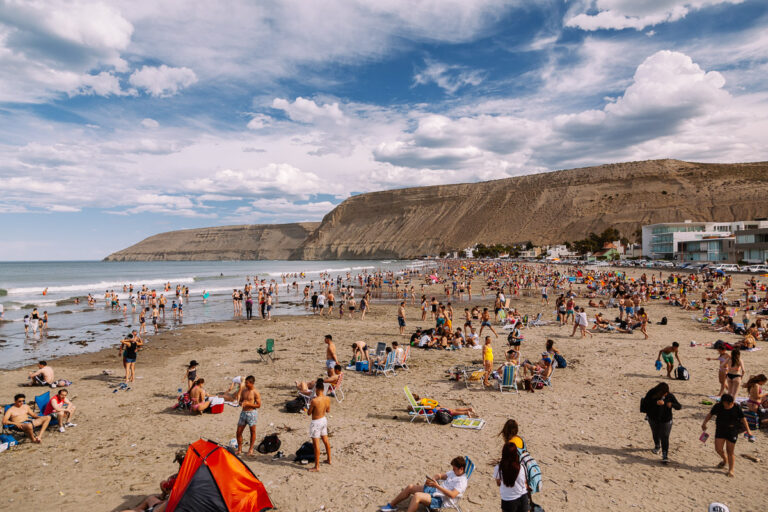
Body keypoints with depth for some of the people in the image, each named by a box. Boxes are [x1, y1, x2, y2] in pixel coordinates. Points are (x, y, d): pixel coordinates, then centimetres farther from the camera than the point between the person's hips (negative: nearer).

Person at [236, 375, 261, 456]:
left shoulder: (255, 393, -10)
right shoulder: (244, 391, 7)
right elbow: (240, 401, 17)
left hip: (252, 413, -6)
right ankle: (239, 449, 21)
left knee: (252, 432, 5)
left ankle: (251, 450, 19)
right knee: (239, 432, 6)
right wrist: (241, 403, -7)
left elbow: (259, 405, -11)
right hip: (243, 412, 6)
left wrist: (248, 403, -19)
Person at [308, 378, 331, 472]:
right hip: (324, 420, 7)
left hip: (316, 423, -7)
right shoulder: (327, 399, -8)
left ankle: (317, 466, 9)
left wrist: (311, 405, 1)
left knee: (316, 444, 2)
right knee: (326, 441, 22)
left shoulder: (314, 401, -27)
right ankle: (329, 459, 38)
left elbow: (308, 413, -13)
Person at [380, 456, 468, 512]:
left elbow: (452, 495, -27)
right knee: (410, 487, 2)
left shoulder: (462, 481, -15)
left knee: (417, 495, -32)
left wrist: (437, 486, -30)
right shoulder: (453, 472, 13)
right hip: (435, 491, 10)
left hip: (441, 500, -9)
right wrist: (431, 479, -2)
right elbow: (440, 475, 20)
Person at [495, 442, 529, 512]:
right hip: (522, 497, 1)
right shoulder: (521, 467, -18)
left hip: (508, 499, -1)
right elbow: (525, 484, -3)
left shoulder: (498, 468, -20)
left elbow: (498, 483, -3)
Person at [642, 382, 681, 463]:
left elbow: (679, 407, -8)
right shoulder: (651, 394, -16)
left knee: (664, 437, -10)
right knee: (655, 434, 22)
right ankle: (657, 446, 50)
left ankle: (664, 455, -4)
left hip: (666, 420, -1)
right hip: (653, 419, 1)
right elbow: (645, 403, -22)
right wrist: (656, 403, -36)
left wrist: (672, 404, -30)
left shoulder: (670, 396, -12)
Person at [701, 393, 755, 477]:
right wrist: (704, 423, -9)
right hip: (720, 429, 2)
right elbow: (710, 414, 3)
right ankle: (724, 460, 30)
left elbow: (743, 419, 2)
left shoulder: (736, 408, -9)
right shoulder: (718, 406, -7)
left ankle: (731, 470, 17)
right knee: (718, 449, -3)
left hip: (732, 431, -2)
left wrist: (748, 430, 1)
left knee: (730, 452, 2)